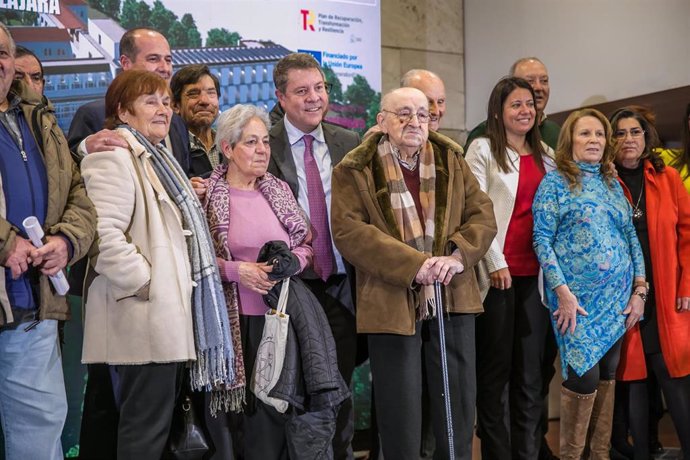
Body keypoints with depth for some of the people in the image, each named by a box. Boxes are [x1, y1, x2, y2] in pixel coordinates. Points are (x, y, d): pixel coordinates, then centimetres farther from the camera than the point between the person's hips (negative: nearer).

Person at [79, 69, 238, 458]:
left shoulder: (154, 156, 21)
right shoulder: (114, 156, -12)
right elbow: (103, 233, -25)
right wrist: (145, 283, -20)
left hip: (166, 317, 10)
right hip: (144, 320, -10)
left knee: (160, 424, 14)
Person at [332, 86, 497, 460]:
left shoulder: (452, 161, 9)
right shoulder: (355, 171, -3)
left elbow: (483, 215, 5)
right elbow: (348, 230, -14)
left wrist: (458, 255, -16)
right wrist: (412, 264, -22)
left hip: (453, 299, 4)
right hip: (392, 302, -3)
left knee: (458, 407, 12)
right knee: (400, 414, 6)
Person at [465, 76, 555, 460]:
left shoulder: (545, 154, 16)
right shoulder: (483, 149, 0)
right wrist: (496, 262, -13)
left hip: (535, 273, 5)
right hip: (497, 272, -4)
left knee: (531, 371, 7)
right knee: (495, 369, 2)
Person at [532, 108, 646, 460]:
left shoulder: (612, 183, 14)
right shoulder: (555, 182, -1)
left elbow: (630, 236, 14)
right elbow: (542, 238, -8)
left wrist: (639, 289, 6)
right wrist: (562, 292, -15)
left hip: (617, 297, 5)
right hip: (578, 298, -5)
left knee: (607, 375, 8)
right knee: (584, 377, -10)